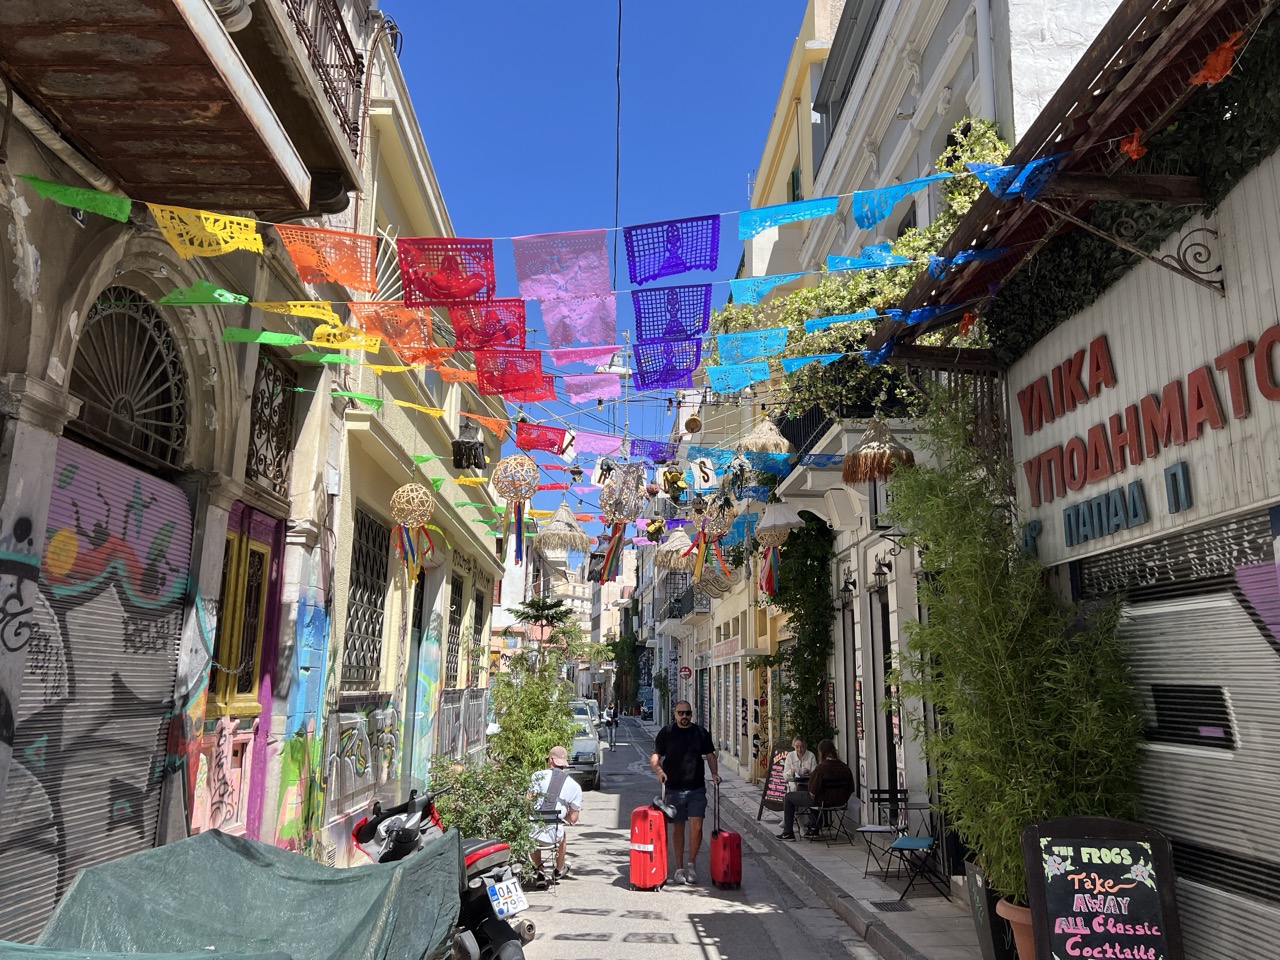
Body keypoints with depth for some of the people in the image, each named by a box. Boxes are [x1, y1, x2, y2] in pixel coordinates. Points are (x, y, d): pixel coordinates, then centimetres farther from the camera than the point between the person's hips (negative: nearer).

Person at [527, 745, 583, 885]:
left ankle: (538, 871, 34)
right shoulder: (575, 787, 3)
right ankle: (559, 870, 55)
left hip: (532, 831, 0)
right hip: (552, 835, 0)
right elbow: (573, 818, 6)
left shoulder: (538, 776, -2)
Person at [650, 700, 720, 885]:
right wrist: (659, 770, -18)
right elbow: (654, 757, 1)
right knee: (677, 829, 7)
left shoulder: (700, 733, 7)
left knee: (696, 827, -7)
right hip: (674, 788, -1)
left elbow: (710, 755, 14)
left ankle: (691, 863, 14)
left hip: (697, 788, 1)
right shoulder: (666, 733, 2)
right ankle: (679, 868, 19)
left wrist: (714, 773, -2)